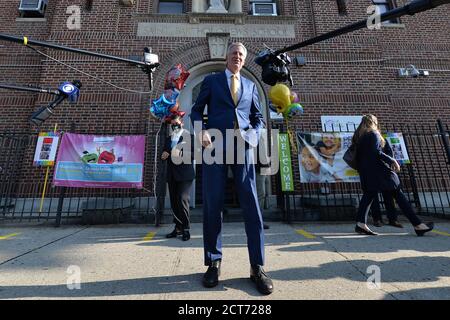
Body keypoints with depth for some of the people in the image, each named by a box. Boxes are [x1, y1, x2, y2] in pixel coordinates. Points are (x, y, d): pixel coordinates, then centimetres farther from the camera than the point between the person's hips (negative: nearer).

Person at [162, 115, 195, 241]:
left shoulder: (188, 137, 0)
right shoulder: (169, 139, 19)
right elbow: (164, 154, 20)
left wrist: (181, 155, -20)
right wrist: (164, 155, -2)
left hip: (184, 174, -6)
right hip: (172, 175, 6)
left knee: (182, 200, -11)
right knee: (174, 202, 9)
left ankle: (186, 229, 1)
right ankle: (178, 228, 20)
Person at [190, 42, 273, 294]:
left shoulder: (251, 86, 23)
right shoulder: (211, 81, 17)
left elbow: (258, 117, 21)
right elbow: (197, 110, 12)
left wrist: (253, 136, 1)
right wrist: (201, 131, -8)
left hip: (243, 147, 2)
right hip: (215, 145, -1)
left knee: (252, 204, -5)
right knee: (213, 204, -1)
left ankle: (257, 266, 7)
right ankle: (214, 262, 14)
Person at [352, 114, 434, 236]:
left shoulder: (358, 136, 16)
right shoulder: (374, 134, -3)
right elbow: (376, 152, -16)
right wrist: (392, 160, -11)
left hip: (365, 171, 7)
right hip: (377, 169, -7)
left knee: (368, 194, 6)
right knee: (398, 193, -1)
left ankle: (361, 223, -3)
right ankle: (417, 224, 2)